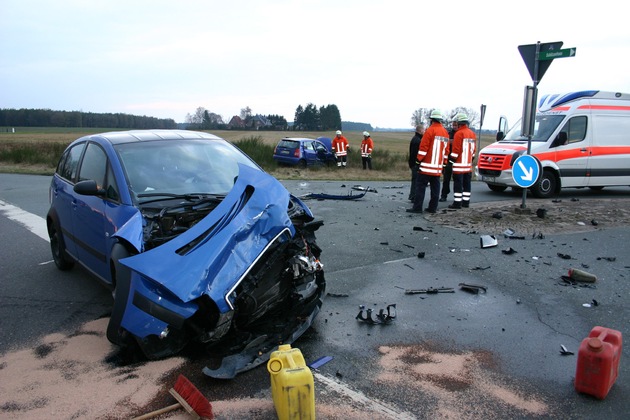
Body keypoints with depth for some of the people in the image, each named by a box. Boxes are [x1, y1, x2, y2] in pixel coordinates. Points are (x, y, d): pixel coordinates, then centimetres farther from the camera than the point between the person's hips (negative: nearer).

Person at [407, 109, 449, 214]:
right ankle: (432, 208, 11)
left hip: (427, 165, -7)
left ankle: (417, 207, -7)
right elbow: (445, 150, 15)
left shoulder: (430, 130, -10)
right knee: (435, 187, 9)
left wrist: (419, 160, -8)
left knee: (420, 186, -4)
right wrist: (443, 163, 20)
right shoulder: (445, 132, 11)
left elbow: (423, 147, -14)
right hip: (438, 167, 7)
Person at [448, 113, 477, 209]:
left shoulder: (459, 133, -13)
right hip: (468, 164, 8)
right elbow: (473, 149, 18)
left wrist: (452, 160, -8)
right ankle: (466, 202, 18)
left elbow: (455, 150, -16)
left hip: (459, 164, -8)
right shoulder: (472, 133, 12)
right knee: (466, 184, 13)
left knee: (458, 184, -6)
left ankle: (457, 203, -6)